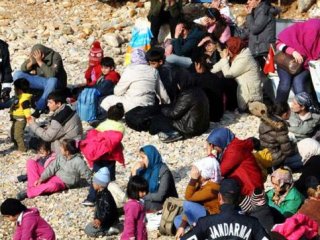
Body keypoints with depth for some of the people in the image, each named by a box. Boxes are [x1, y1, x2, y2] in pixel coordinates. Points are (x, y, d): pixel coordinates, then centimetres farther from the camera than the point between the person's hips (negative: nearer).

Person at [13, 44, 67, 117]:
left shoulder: (55, 56, -21)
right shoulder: (35, 56, -7)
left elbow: (52, 74, -35)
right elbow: (23, 69, -4)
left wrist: (40, 61, -36)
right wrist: (31, 62, -23)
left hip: (56, 83, -5)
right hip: (41, 81, 5)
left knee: (52, 81, -42)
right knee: (17, 74, -9)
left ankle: (39, 108, -33)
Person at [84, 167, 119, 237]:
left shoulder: (105, 196, -28)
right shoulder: (99, 193, 4)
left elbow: (108, 211, -31)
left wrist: (100, 220, -33)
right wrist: (96, 218, 8)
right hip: (100, 218, 10)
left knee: (89, 231, -11)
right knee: (88, 227, 22)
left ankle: (109, 231, -9)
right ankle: (108, 229, 10)